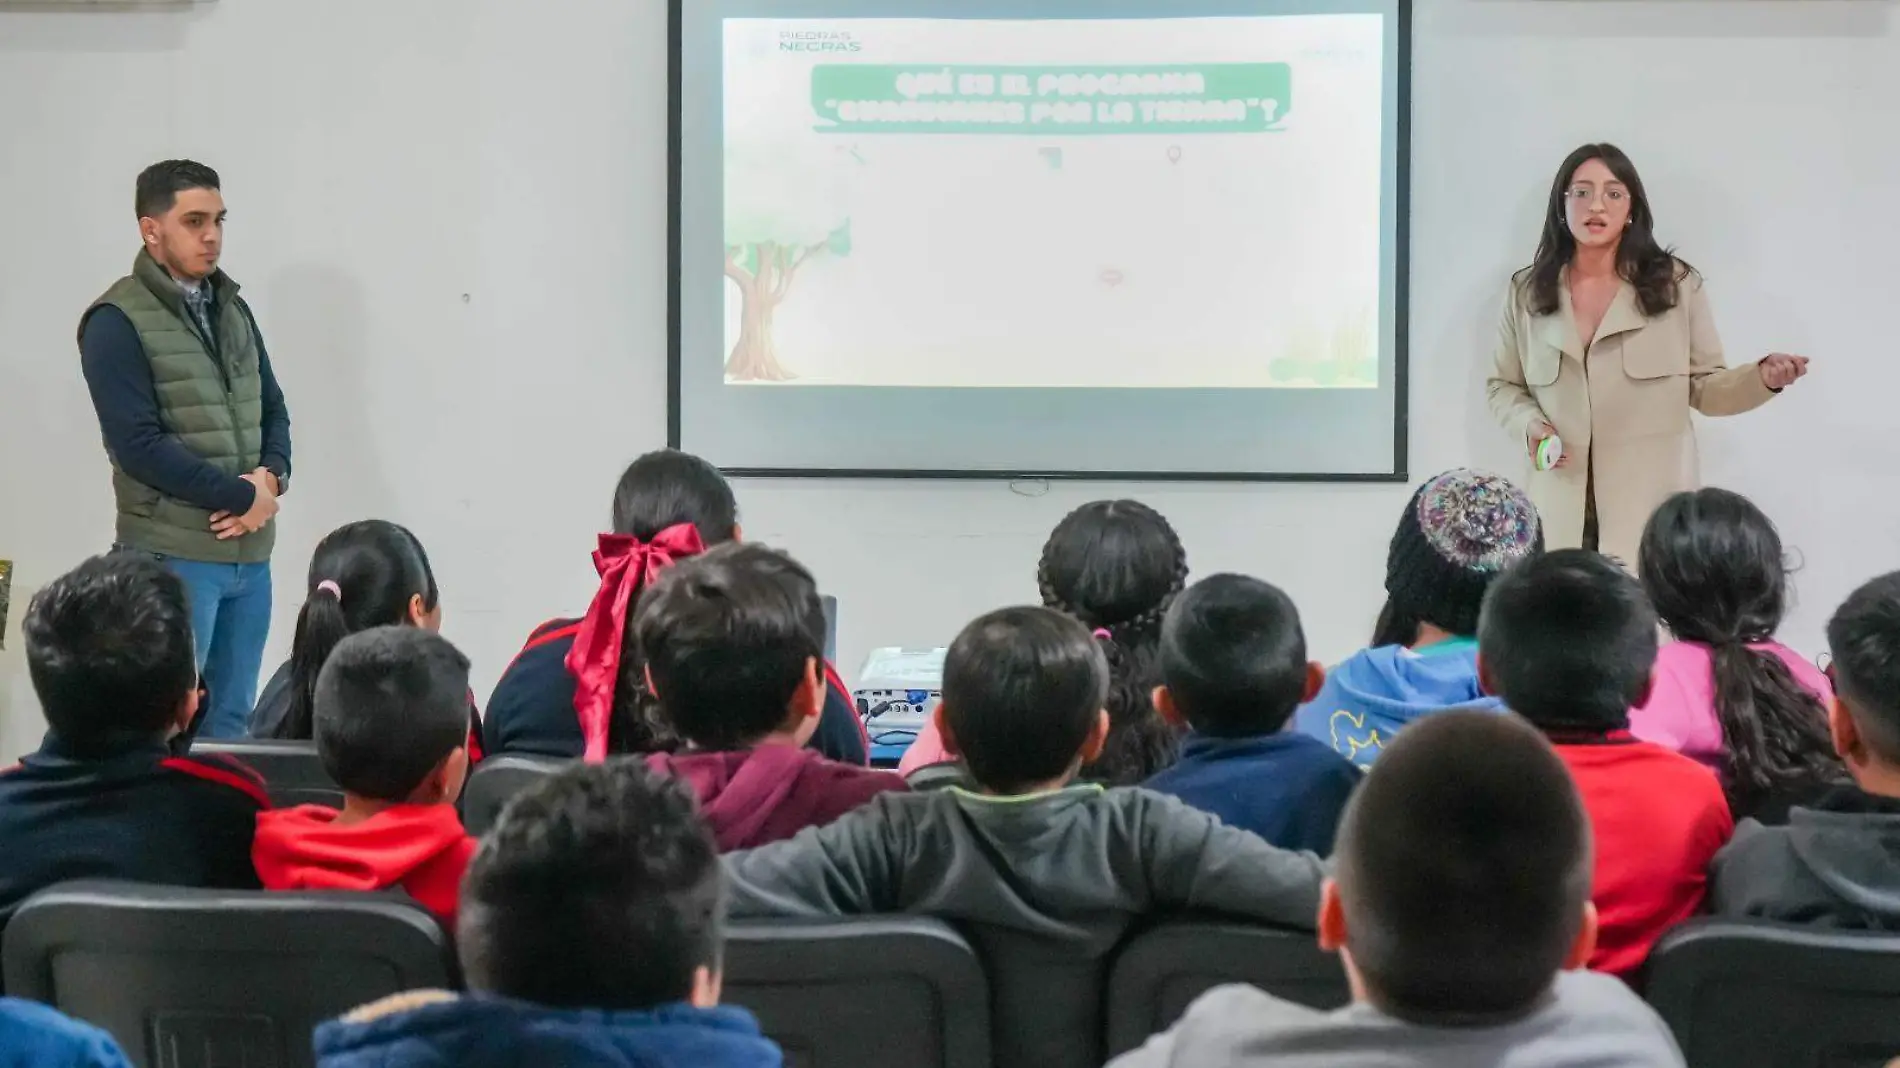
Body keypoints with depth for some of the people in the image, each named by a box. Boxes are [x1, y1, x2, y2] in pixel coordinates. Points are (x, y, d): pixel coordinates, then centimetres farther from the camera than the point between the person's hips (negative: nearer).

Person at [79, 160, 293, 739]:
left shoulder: (232, 309, 13)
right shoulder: (117, 322, -9)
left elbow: (272, 409, 15)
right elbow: (138, 445, -16)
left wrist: (272, 477, -6)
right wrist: (243, 496, -13)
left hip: (250, 551, 7)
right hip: (172, 555, -6)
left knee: (230, 721, 11)